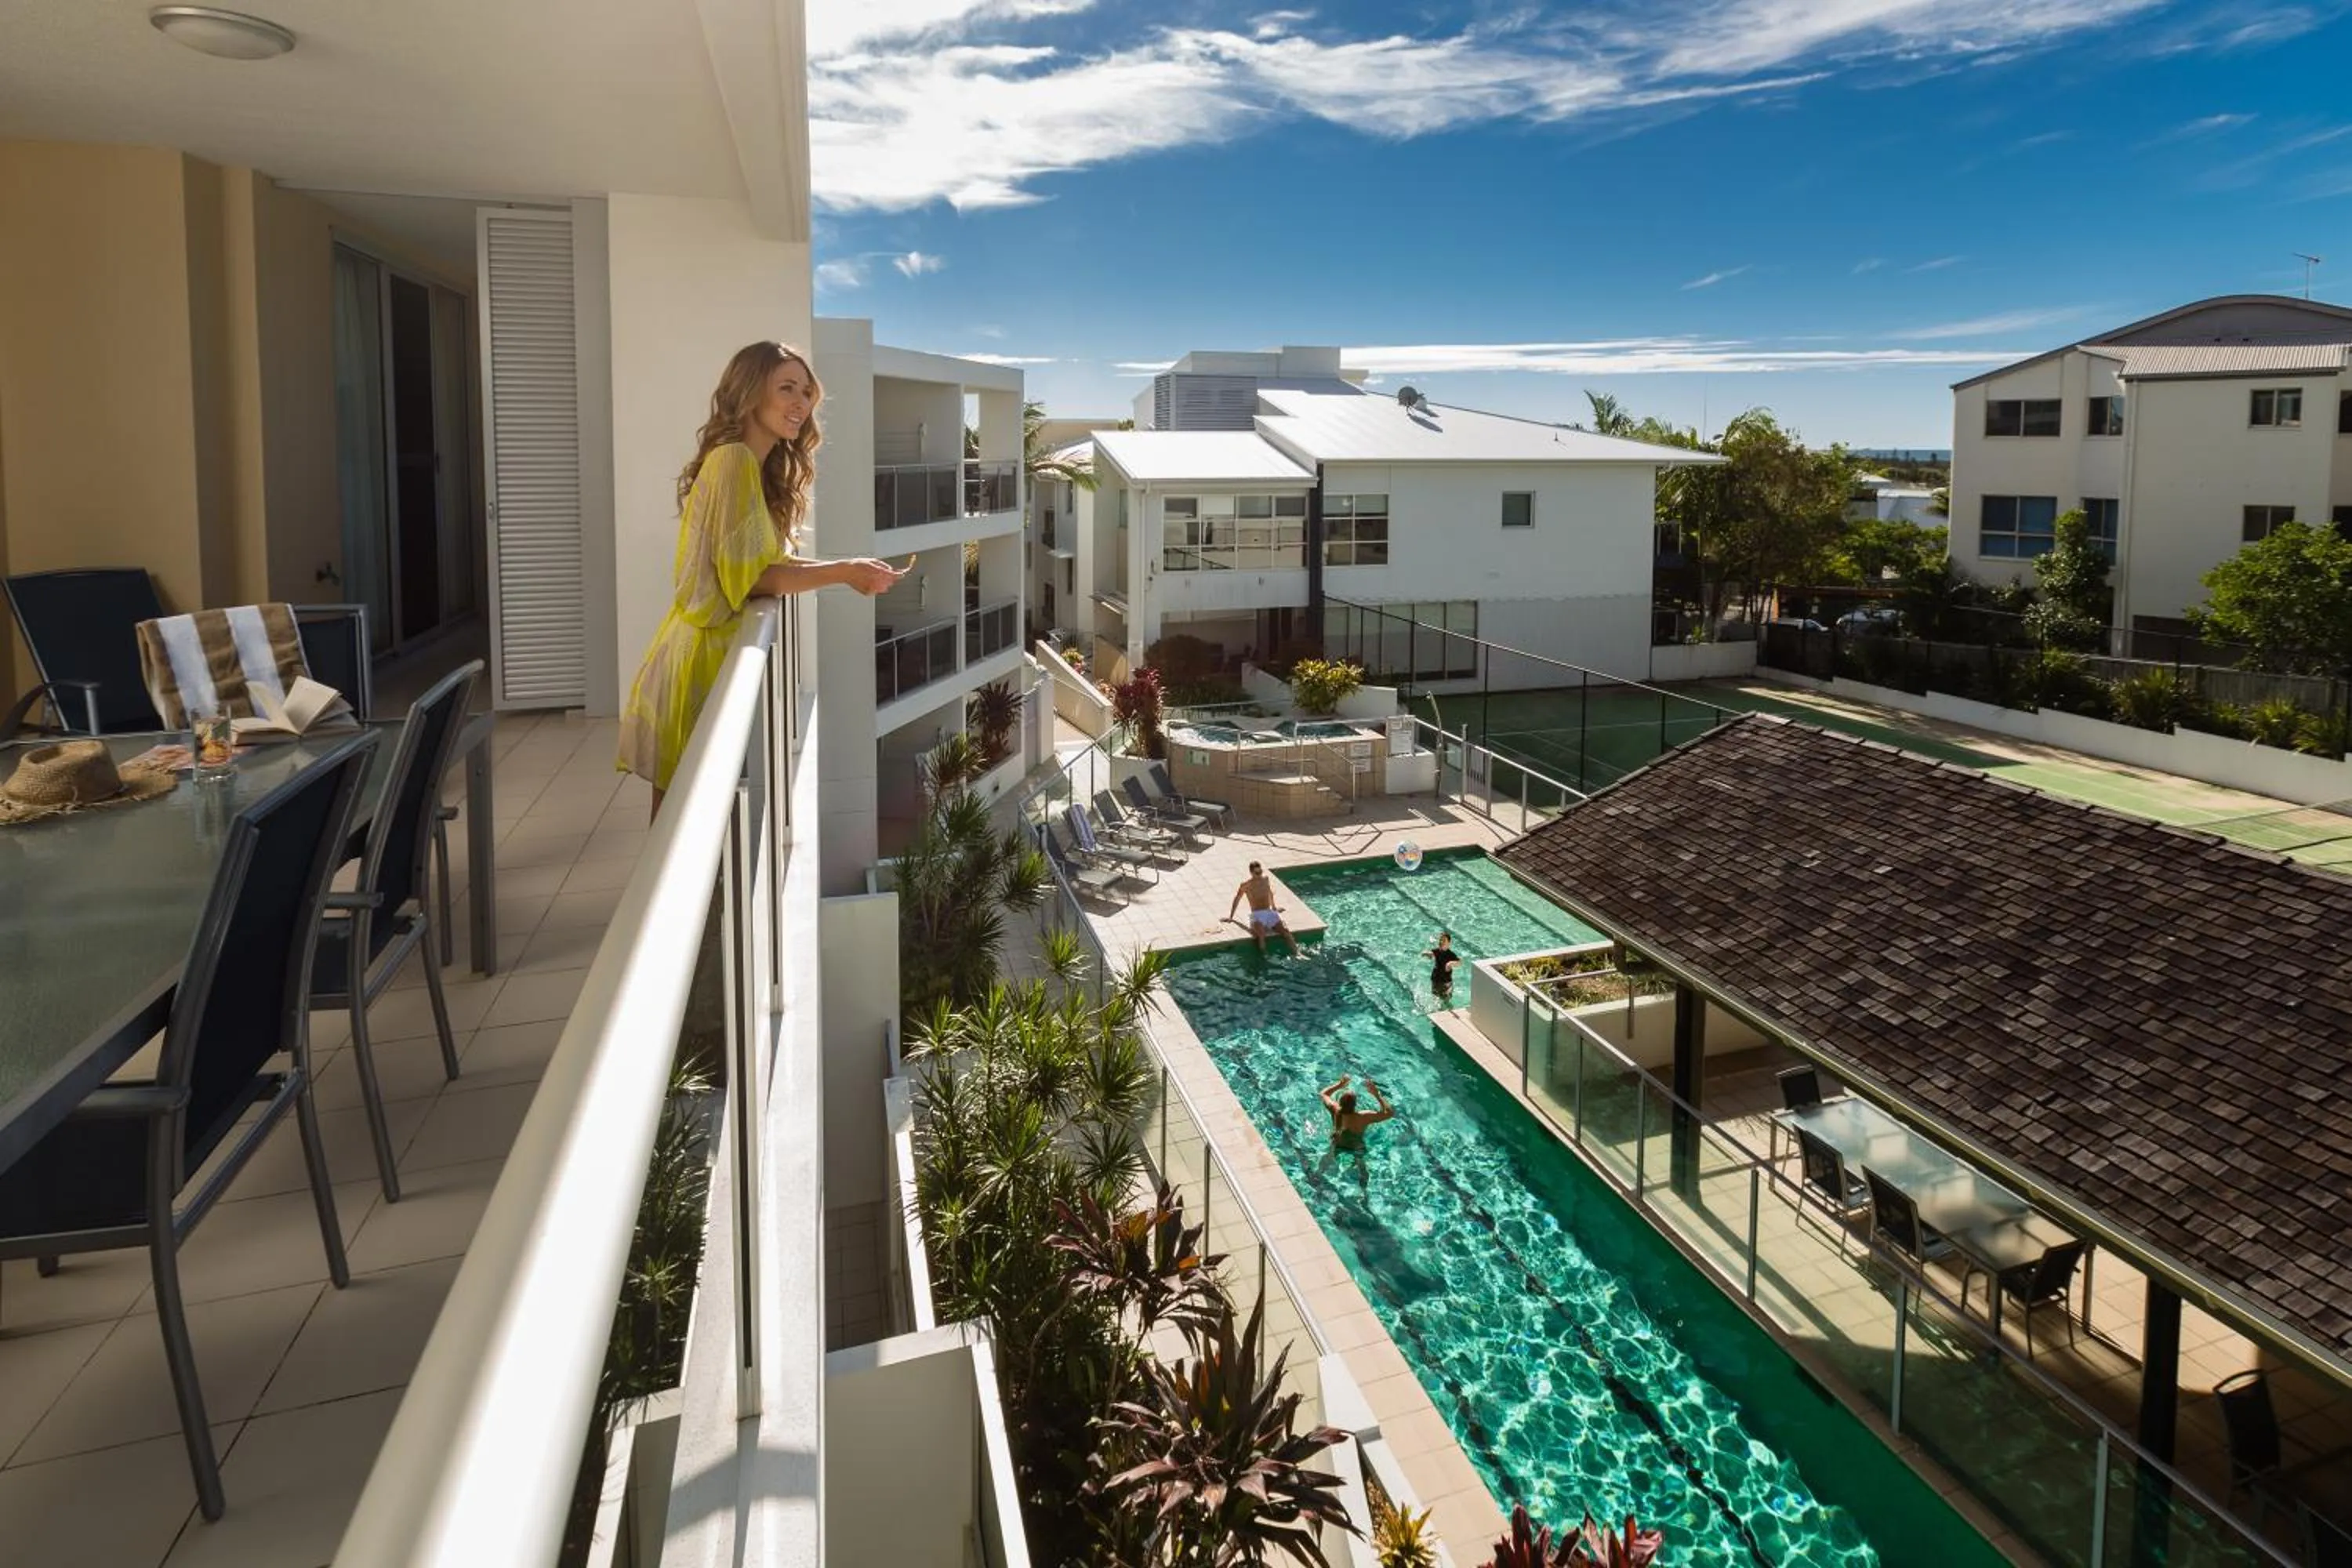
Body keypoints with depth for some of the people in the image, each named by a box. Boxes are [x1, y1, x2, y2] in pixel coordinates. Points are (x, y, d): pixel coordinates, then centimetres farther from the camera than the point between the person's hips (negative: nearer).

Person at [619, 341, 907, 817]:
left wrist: (850, 570, 1)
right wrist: (844, 573, -17)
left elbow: (770, 561, 10)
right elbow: (747, 575, -20)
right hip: (702, 658, -10)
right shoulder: (735, 460, -15)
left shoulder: (760, 468, 16)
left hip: (711, 652, 10)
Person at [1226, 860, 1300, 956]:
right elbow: (1237, 899, 11)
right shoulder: (1246, 884, -2)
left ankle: (1296, 954, -26)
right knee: (1261, 933, -37)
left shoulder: (1266, 879, 11)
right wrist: (1231, 916, 18)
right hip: (1257, 915, -4)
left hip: (1270, 912, 4)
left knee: (1285, 930, -21)